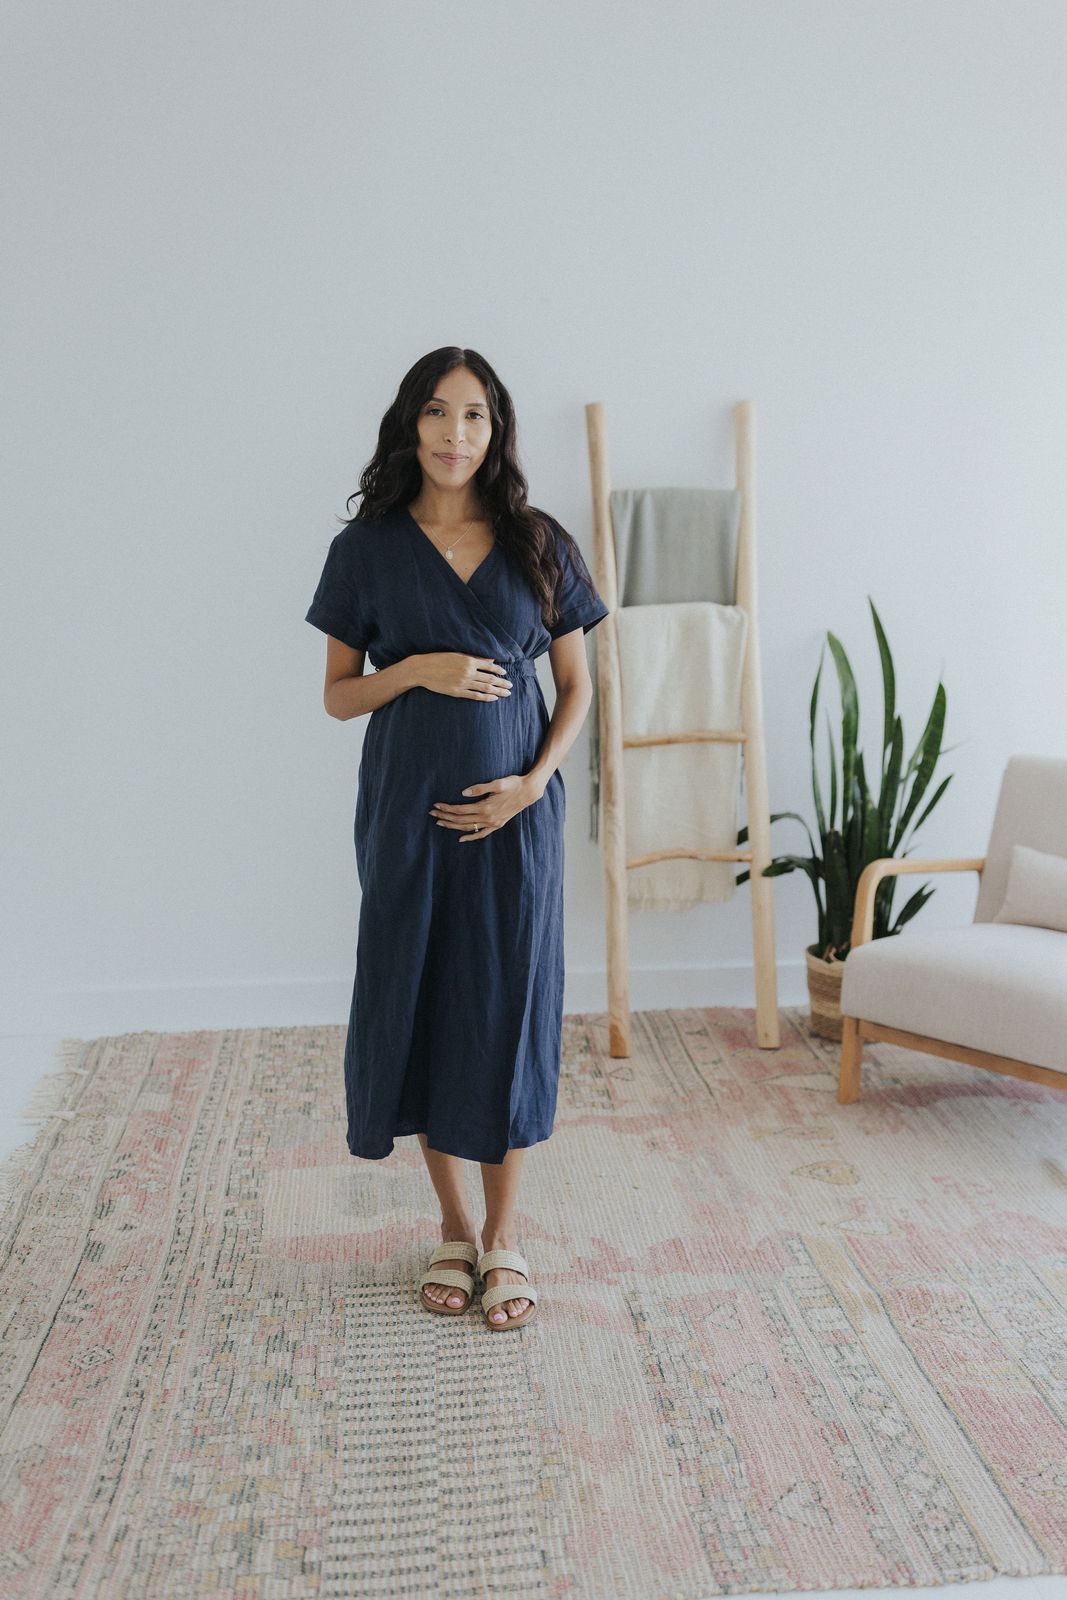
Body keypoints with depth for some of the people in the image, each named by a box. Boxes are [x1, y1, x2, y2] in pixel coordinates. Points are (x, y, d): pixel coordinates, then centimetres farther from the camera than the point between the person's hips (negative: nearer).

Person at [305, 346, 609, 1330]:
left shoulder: (538, 543, 3)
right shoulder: (369, 546, 2)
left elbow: (578, 685, 5)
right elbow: (339, 694, 4)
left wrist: (534, 781, -9)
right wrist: (420, 669, -15)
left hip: (512, 806, 0)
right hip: (407, 806, 0)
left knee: (509, 1003, 3)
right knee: (419, 1000, 6)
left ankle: (504, 1234, 20)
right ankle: (454, 1228, 24)